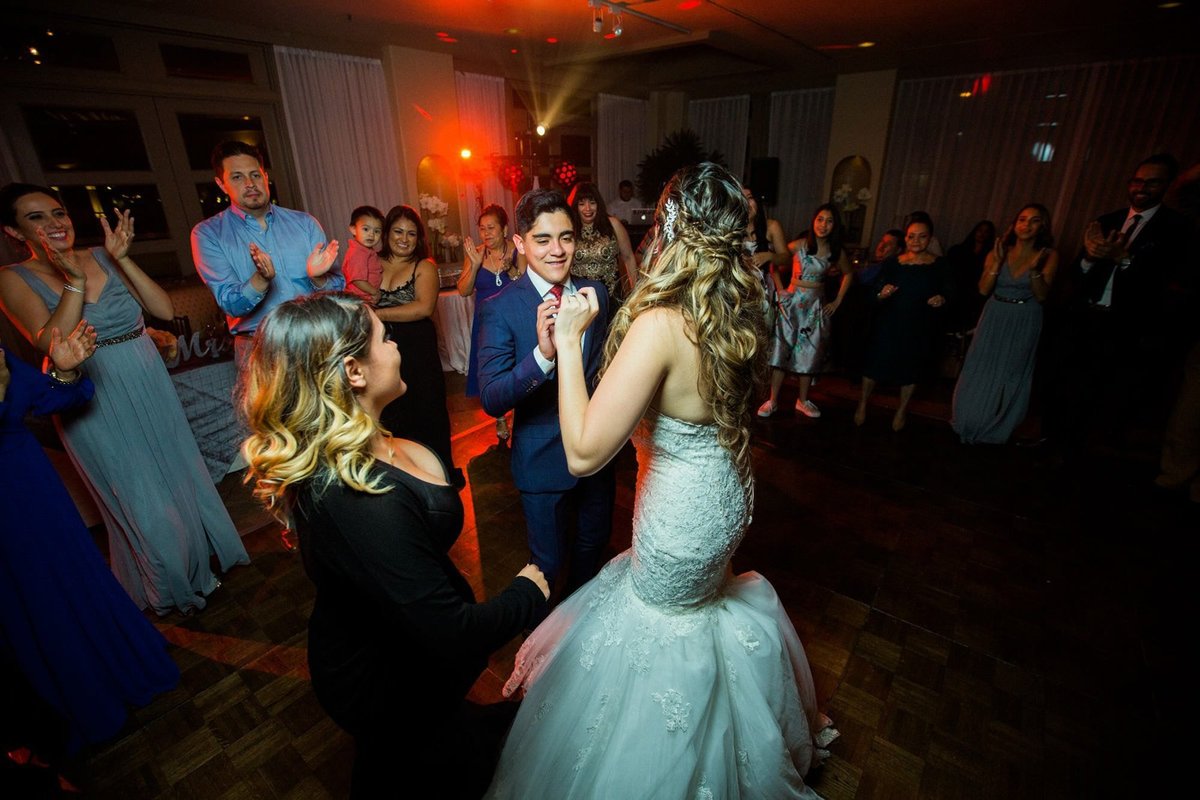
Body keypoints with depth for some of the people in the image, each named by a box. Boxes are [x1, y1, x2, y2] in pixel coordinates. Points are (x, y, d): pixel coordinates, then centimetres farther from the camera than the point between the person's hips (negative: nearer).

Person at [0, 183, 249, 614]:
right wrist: (74, 280, -24)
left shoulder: (102, 257, 1)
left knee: (176, 473, 16)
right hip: (93, 398, -3)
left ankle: (196, 559, 40)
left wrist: (122, 258, -15)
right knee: (138, 496, 8)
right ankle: (168, 587, 31)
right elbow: (50, 344, -21)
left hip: (149, 385, 3)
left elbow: (164, 309, -8)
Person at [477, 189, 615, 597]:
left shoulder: (596, 292, -3)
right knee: (549, 563, 17)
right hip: (544, 459, -4)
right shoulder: (499, 309, -17)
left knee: (595, 541, 26)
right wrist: (542, 354, -40)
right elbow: (491, 400, -24)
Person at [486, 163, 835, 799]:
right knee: (704, 597, 33)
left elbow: (583, 453, -34)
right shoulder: (741, 311, -8)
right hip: (726, 489, 8)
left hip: (682, 509, -7)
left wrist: (568, 341, -25)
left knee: (667, 614, 22)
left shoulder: (660, 325, -33)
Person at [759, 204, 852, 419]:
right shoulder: (799, 245, -6)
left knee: (810, 353, 9)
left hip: (816, 305, 3)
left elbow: (847, 274, 18)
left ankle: (803, 401, 23)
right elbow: (774, 264, 0)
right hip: (792, 302, -3)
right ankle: (772, 400, 6)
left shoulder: (835, 252, 3)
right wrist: (780, 289, -5)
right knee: (781, 350, -3)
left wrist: (837, 301, 11)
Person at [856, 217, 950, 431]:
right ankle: (863, 403, 22)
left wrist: (941, 299, -16)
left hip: (920, 327, 1)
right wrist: (882, 294, -22)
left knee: (911, 368, 13)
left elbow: (946, 292, 6)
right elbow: (876, 294, -1)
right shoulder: (892, 263, -2)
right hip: (889, 324, -1)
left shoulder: (938, 265, -2)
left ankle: (902, 410, 33)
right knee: (875, 362, -1)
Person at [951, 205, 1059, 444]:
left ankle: (996, 429, 27)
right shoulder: (999, 252, -3)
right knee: (982, 372, 7)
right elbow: (983, 290, -10)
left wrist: (1035, 270, -25)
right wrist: (997, 262, -20)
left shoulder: (1048, 256, -6)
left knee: (1011, 375, 10)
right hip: (995, 319, 1)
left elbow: (1042, 296, -11)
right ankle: (971, 421, 25)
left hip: (1024, 323, -1)